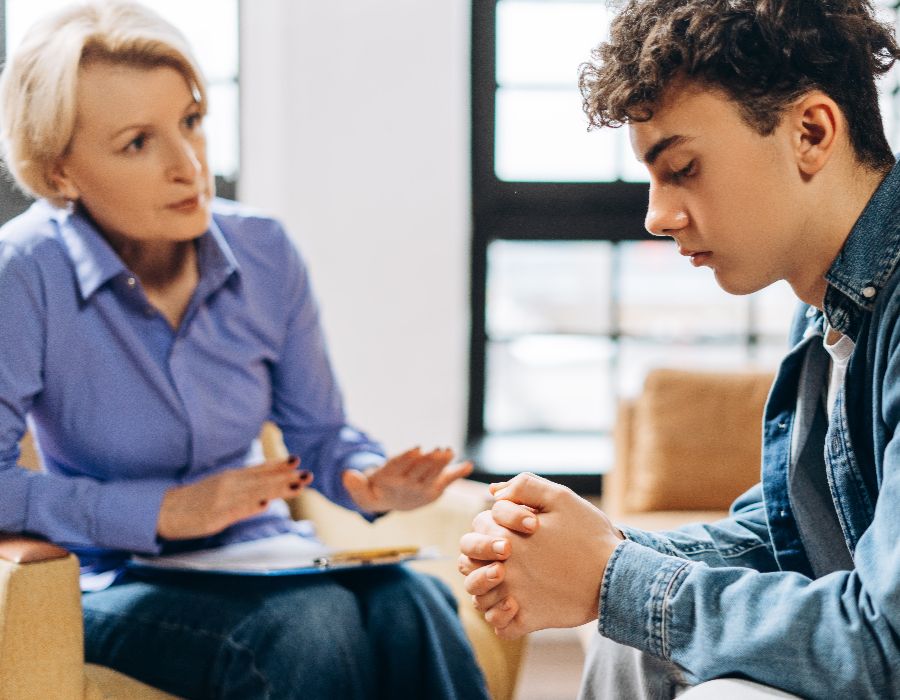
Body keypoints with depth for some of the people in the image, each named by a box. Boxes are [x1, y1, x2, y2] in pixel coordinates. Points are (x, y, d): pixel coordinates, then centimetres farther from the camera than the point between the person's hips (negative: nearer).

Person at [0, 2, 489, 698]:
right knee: (310, 628, -32)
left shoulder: (265, 253, -3)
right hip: (115, 584, -4)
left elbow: (318, 433, 8)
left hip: (262, 560, 4)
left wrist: (367, 481, -16)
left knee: (411, 606, -27)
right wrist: (163, 511, -19)